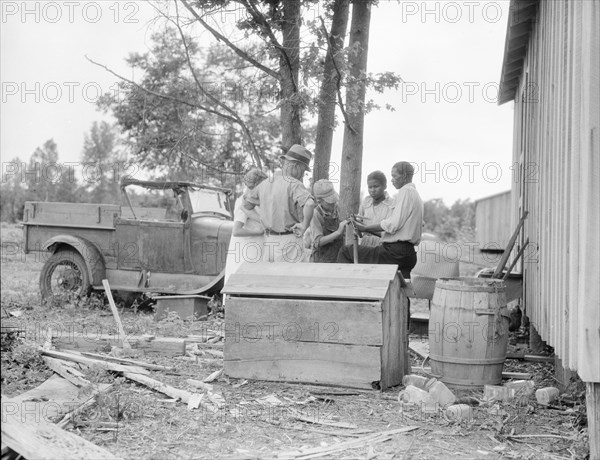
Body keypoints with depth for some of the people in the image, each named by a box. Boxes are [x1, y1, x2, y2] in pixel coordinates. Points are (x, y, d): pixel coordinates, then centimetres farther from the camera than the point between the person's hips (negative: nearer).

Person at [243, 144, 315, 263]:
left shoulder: (265, 184, 5)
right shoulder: (294, 184, -17)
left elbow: (247, 204, 18)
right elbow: (309, 204, -35)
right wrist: (304, 225, -20)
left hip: (269, 240, 7)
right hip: (289, 242, -7)